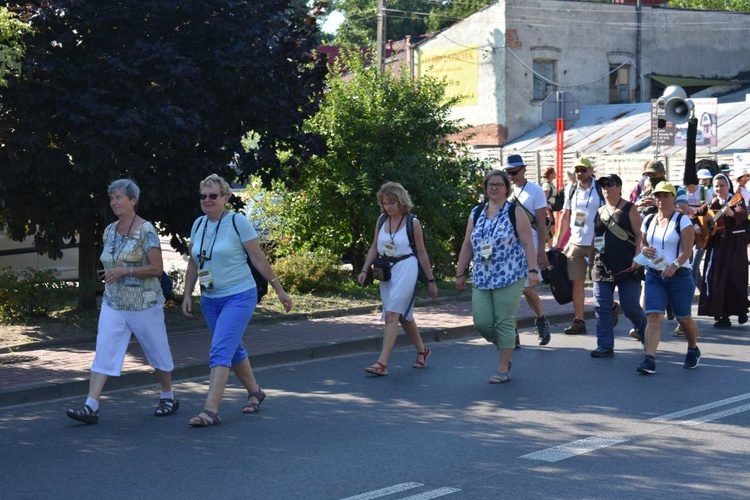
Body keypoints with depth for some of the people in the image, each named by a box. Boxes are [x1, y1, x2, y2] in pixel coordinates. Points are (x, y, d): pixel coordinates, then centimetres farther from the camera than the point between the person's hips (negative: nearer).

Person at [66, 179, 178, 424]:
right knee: (104, 352, -6)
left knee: (157, 350, 10)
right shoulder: (110, 231, 8)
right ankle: (91, 406, -12)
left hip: (144, 303, -5)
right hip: (113, 303, 5)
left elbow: (156, 268, -15)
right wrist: (109, 277, 11)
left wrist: (125, 271, -20)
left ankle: (169, 397, 29)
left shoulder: (145, 230, -11)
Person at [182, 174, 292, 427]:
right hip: (210, 300, 7)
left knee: (220, 351, -17)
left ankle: (210, 411, -21)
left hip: (239, 296, -7)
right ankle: (255, 392, 38)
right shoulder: (198, 224, 7)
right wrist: (187, 295, 9)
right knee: (234, 351, 18)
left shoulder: (238, 223, -10)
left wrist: (280, 290, -5)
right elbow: (193, 264, 15)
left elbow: (259, 259, -8)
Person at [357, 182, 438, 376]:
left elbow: (421, 253, -1)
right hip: (386, 270, 6)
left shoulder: (412, 223, -7)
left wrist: (431, 280, 4)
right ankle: (422, 350, 36)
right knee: (403, 315, 16)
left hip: (406, 269, -6)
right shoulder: (382, 220, 6)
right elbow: (375, 247, 14)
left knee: (392, 315, -15)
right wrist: (365, 270, 3)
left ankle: (382, 363, -20)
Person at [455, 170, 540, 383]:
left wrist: (533, 270, -16)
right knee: (482, 323, -2)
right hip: (482, 279, 5)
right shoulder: (476, 214, 12)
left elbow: (528, 243, -7)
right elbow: (467, 245, 16)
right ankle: (505, 347, 27)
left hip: (510, 278, -4)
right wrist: (460, 273, 14)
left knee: (505, 323, -5)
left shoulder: (515, 212, -1)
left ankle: (504, 369, 5)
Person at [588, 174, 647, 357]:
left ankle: (646, 336, 22)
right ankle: (605, 346, 5)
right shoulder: (599, 212, 15)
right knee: (602, 308, 0)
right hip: (602, 267, 5)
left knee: (631, 307, -3)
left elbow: (639, 235, -5)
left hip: (627, 267, -5)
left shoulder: (629, 209, 0)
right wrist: (591, 261, 19)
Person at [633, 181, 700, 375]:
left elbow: (687, 250, -15)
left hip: (679, 275, -3)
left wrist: (674, 265, -31)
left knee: (684, 318, 10)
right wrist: (644, 250, -4)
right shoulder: (649, 220, 9)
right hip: (654, 275, 4)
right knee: (653, 317, -12)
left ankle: (693, 350, 37)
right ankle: (650, 359, -19)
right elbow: (642, 242, 20)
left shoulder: (682, 221, -7)